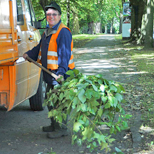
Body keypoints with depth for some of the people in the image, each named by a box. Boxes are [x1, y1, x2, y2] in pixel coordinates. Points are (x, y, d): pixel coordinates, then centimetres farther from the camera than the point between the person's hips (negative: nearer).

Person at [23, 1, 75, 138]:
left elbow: (64, 54, -24)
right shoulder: (47, 32, 15)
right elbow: (40, 49, 25)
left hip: (61, 74, -10)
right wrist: (29, 54, 10)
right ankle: (54, 125, 34)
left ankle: (61, 129, 6)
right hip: (51, 74, 10)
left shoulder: (63, 32, -15)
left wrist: (61, 72, -33)